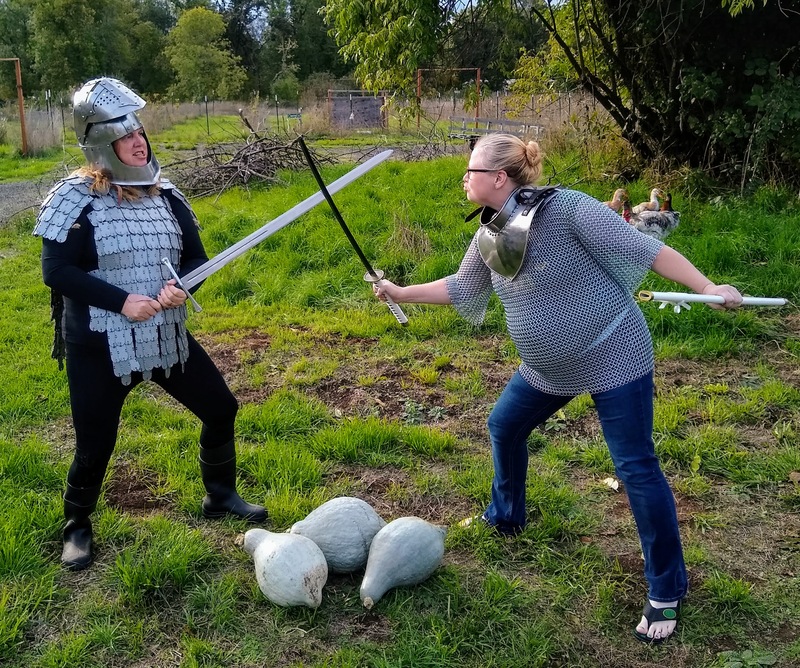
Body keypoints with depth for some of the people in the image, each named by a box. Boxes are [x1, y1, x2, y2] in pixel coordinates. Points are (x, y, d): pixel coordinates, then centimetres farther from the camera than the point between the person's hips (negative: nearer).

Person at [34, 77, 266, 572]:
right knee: (95, 445, 4)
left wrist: (180, 286, -16)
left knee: (221, 408, 9)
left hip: (167, 336, 5)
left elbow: (197, 258, 6)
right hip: (98, 345, -5)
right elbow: (56, 271, -13)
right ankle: (78, 529, 32)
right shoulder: (76, 199, -12)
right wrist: (120, 301, -22)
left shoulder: (166, 196, 2)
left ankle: (220, 497, 32)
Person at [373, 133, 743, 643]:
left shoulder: (565, 208, -22)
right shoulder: (489, 236, 0)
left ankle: (667, 590, 10)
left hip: (613, 357, -7)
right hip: (548, 368, 8)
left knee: (636, 467, -6)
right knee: (504, 427, 17)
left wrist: (708, 287, -25)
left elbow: (641, 248, -21)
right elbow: (459, 288, 16)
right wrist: (400, 292, 17)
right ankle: (505, 518, 44)